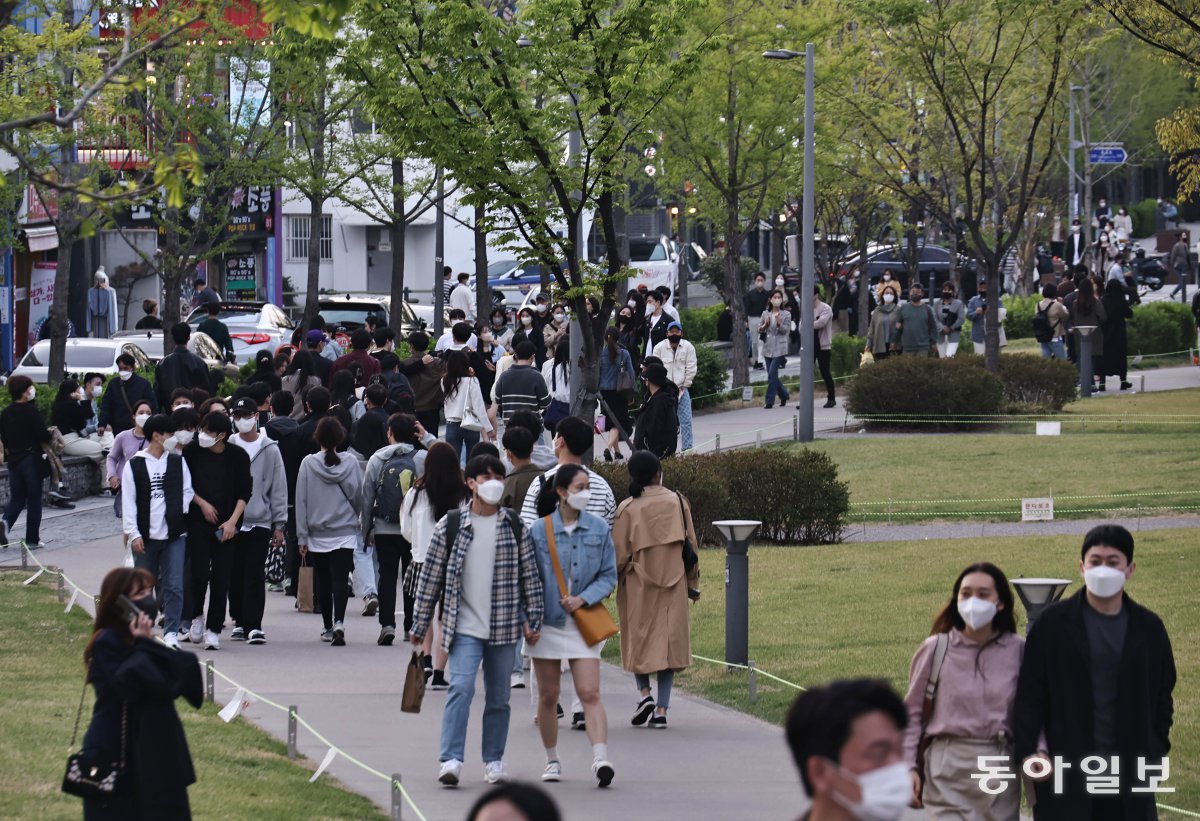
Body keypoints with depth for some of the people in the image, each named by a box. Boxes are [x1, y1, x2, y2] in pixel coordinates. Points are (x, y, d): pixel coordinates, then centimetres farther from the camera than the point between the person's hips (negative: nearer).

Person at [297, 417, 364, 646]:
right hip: (345, 533, -1)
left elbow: (301, 501, -2)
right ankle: (339, 622, -26)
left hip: (317, 533, 1)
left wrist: (302, 536, 4)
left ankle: (329, 627, 20)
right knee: (340, 580, -7)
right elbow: (359, 498, 4)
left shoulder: (308, 464, -5)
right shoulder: (351, 464, -4)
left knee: (323, 582, 13)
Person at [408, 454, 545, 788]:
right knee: (461, 687, -17)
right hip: (464, 626, -3)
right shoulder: (450, 526, -1)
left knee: (499, 697, 9)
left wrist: (533, 621, 7)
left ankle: (493, 760, 21)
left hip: (504, 628, 3)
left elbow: (530, 576, 10)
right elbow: (431, 577, 3)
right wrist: (419, 625, 3)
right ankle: (451, 759, -20)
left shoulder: (515, 527, 5)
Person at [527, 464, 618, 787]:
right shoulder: (539, 530, -2)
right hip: (548, 623, 0)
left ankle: (600, 759, -21)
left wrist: (584, 598, -11)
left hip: (583, 623, 0)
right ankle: (552, 760, 23)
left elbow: (609, 575, 5)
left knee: (590, 693, -11)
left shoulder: (598, 528, 2)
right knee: (548, 696, 8)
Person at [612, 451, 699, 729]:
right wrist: (693, 583, 13)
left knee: (639, 640, 16)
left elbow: (619, 554, -7)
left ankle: (644, 692, -2)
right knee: (669, 640, 6)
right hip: (673, 582, 1)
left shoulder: (627, 508, -9)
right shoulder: (677, 502, -3)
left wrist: (614, 580, 12)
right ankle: (661, 709, 2)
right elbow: (691, 544, 3)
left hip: (638, 584, -1)